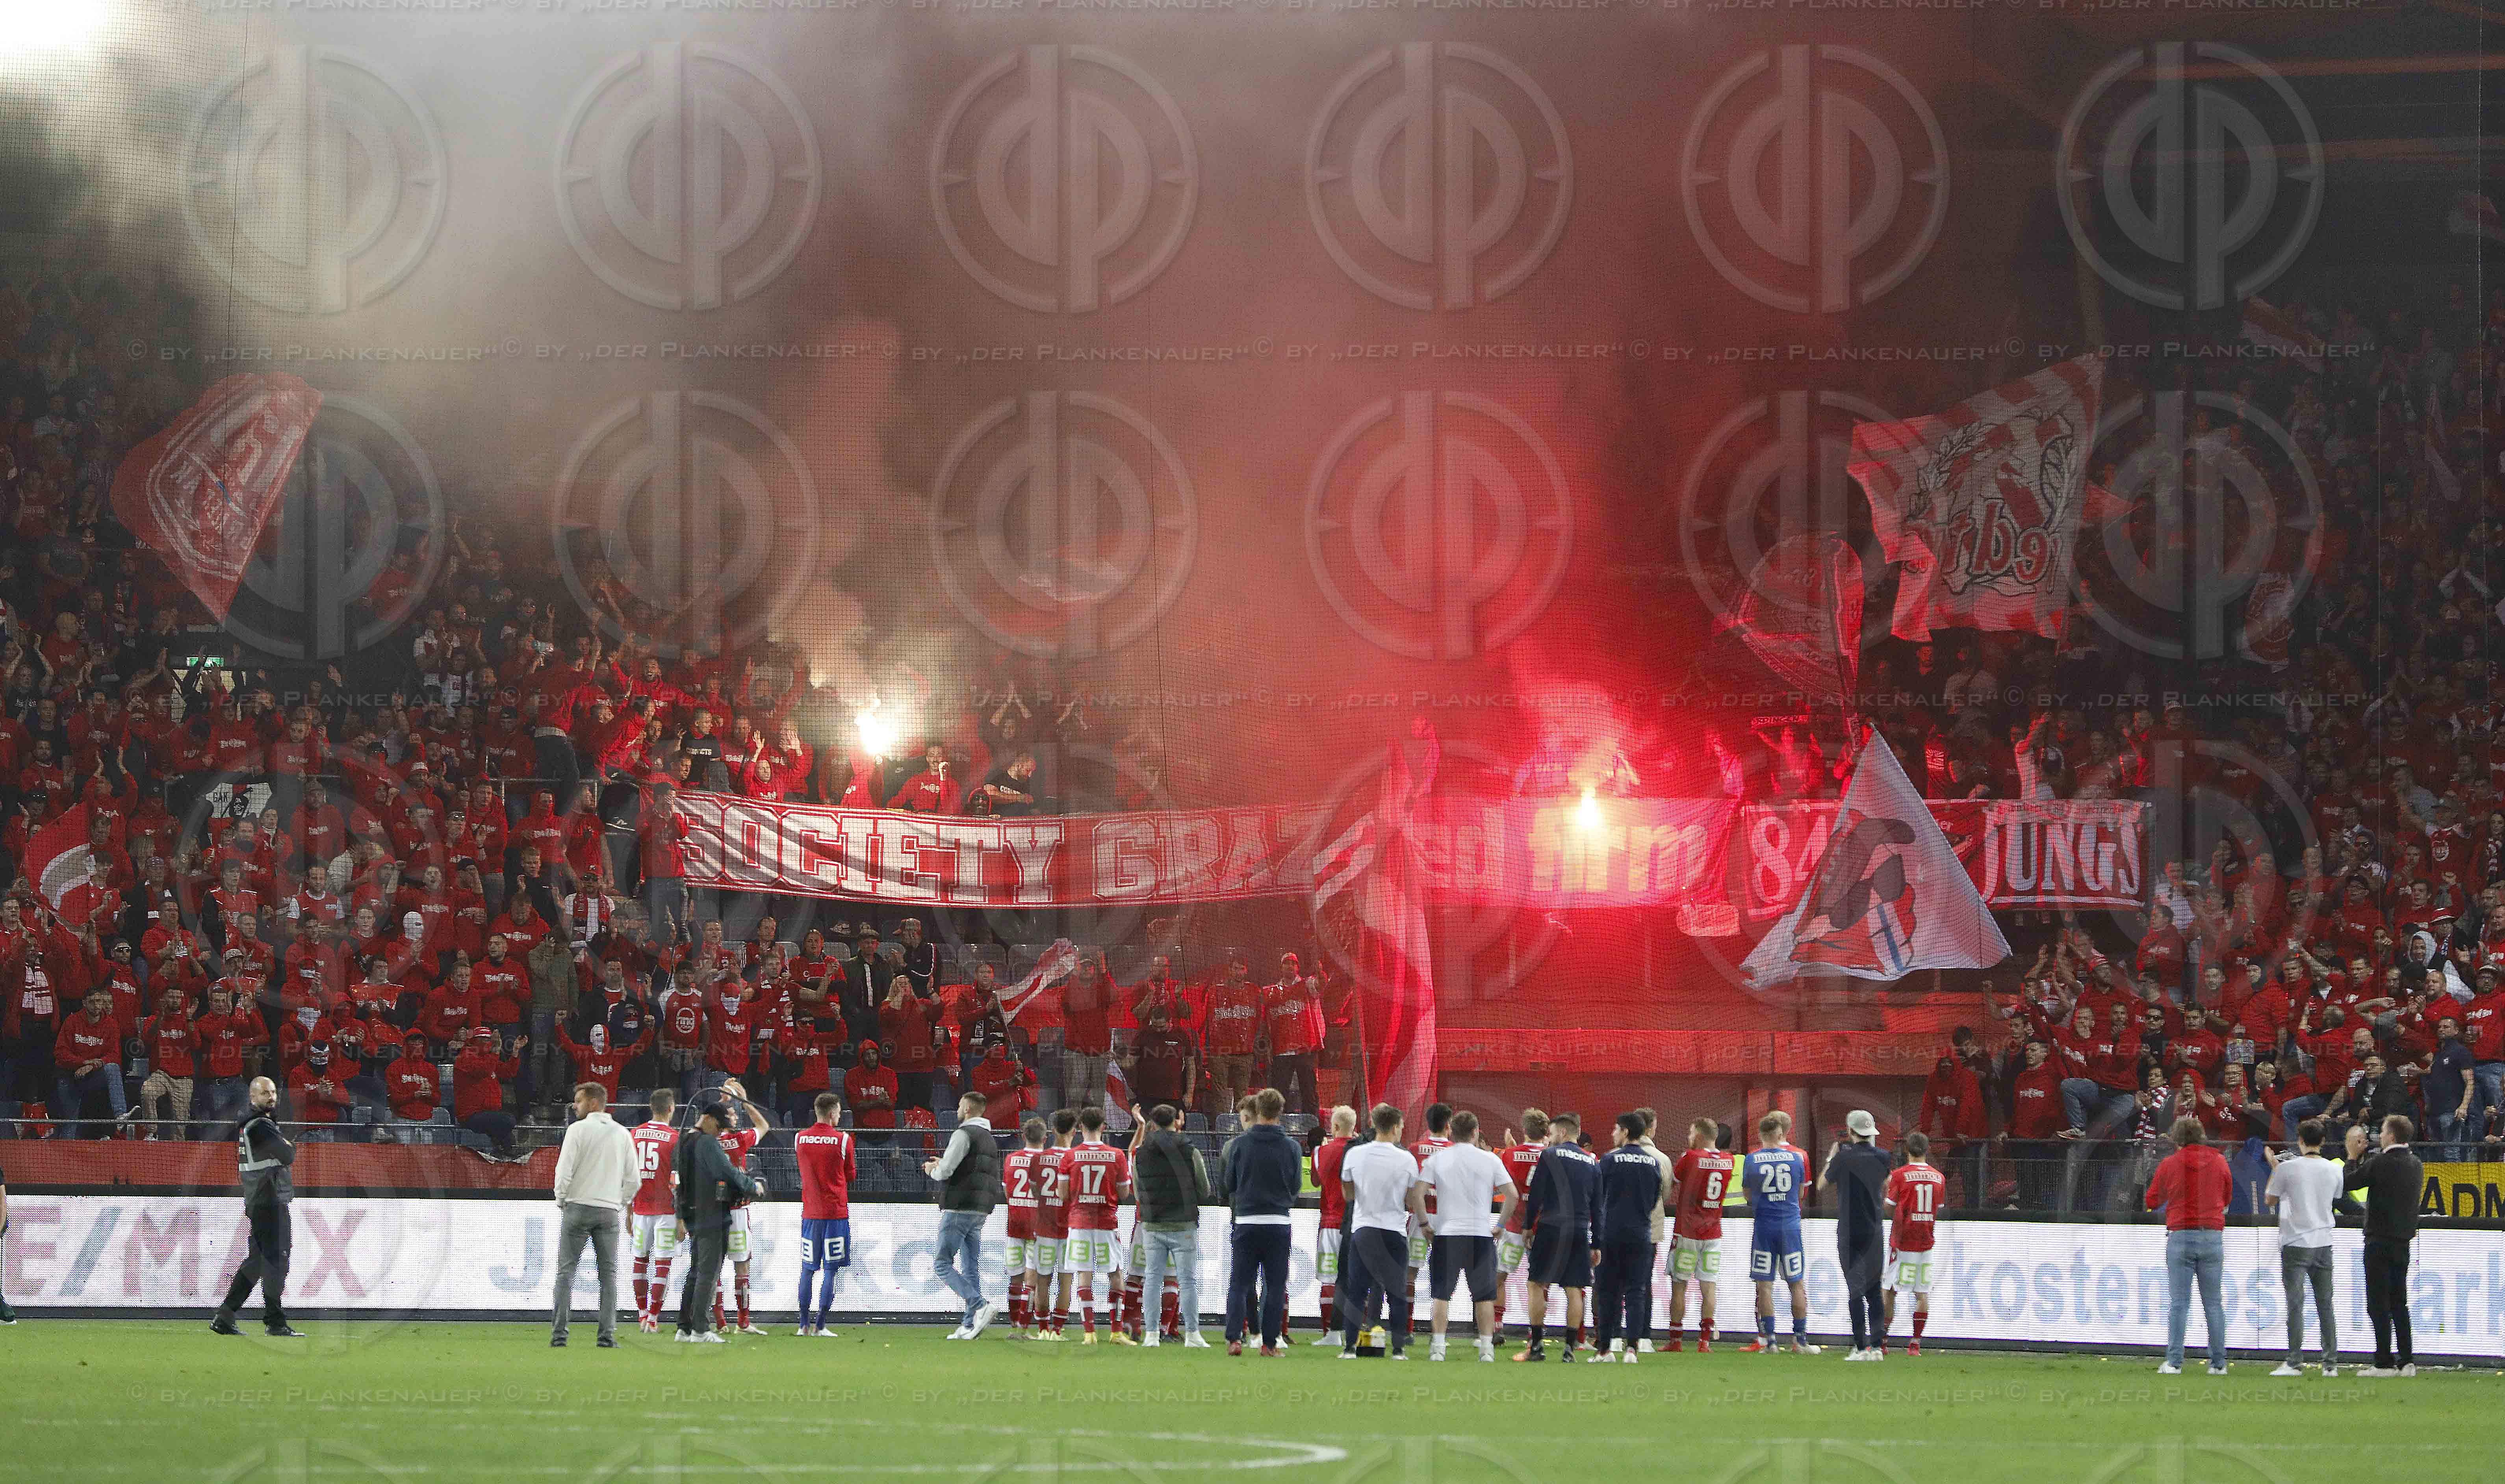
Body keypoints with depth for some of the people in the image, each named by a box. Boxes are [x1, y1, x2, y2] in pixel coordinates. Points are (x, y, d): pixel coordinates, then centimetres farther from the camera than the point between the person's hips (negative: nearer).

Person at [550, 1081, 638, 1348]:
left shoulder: (578, 1130, -6)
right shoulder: (623, 1134, 7)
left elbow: (564, 1171, -11)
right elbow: (634, 1180, 6)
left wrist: (561, 1200, 5)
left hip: (578, 1206, -3)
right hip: (610, 1211, 3)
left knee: (566, 1271, 1)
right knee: (608, 1274, 6)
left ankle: (559, 1334, -5)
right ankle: (607, 1335, -1)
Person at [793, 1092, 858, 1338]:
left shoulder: (800, 1139, 2)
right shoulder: (843, 1140, -8)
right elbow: (851, 1176, 3)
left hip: (810, 1213, 3)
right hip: (836, 1212, -3)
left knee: (808, 1270, 11)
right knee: (831, 1270, 0)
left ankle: (804, 1324, 12)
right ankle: (820, 1326, -5)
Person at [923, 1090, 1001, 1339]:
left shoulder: (964, 1134, -11)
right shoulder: (990, 1139, 19)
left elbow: (946, 1171, -18)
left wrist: (933, 1170, 5)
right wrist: (944, 1166, 20)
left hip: (960, 1208, -9)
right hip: (980, 1212, 9)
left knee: (942, 1264, -8)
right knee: (971, 1269, 9)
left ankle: (981, 1306, -23)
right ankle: (969, 1325, 5)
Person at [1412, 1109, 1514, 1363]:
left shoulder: (1436, 1159, 1)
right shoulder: (1490, 1160, 1)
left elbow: (1417, 1194, -6)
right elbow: (1512, 1195, 0)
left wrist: (1425, 1224, 4)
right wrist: (1501, 1226, 11)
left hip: (1446, 1235, 0)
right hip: (1481, 1233, 0)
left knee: (1442, 1294, 5)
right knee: (1484, 1295, 8)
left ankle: (1438, 1347, -1)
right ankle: (1487, 1348, 6)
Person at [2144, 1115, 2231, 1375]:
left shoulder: (2169, 1164, -1)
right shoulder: (2219, 1161, 5)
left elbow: (2152, 1201, 8)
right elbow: (2227, 1196, 19)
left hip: (2181, 1236, -2)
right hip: (2213, 1236, 2)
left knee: (2178, 1303, -1)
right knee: (2213, 1303, 6)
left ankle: (2174, 1362, -7)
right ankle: (2218, 1362, 4)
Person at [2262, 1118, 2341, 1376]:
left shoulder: (2288, 1168, -9)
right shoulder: (2334, 1170, 2)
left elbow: (2270, 1199, 3)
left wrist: (2274, 1169, 17)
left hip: (2297, 1243, -4)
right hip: (2324, 1243, 4)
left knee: (2296, 1305, -2)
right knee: (2325, 1306, 8)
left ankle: (2295, 1363, -6)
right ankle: (2331, 1363, 7)